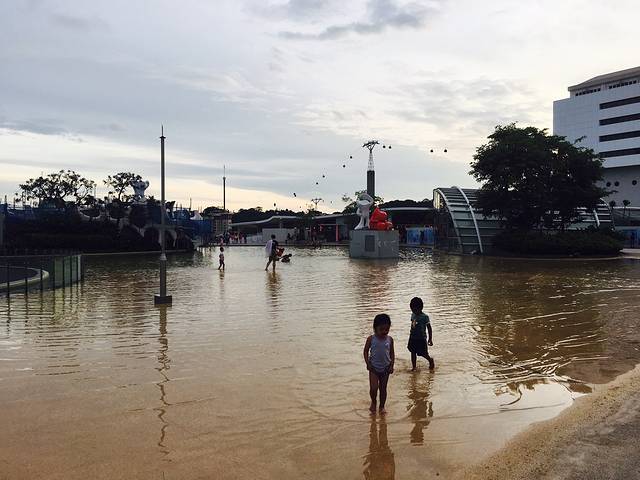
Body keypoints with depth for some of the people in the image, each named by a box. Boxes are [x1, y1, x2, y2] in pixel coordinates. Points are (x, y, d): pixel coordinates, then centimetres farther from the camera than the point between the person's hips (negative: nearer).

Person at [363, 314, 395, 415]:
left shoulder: (390, 339, -4)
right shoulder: (371, 339, -10)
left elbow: (392, 353, 4)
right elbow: (366, 351, -1)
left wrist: (391, 365, -4)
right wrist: (368, 363, -10)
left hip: (385, 368, 2)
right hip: (374, 367, -2)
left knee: (383, 388, 11)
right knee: (373, 388, -9)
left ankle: (382, 406, 26)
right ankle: (373, 403, 19)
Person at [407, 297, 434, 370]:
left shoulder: (425, 317, -16)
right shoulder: (413, 315, 2)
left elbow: (429, 328, -10)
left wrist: (430, 339, -11)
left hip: (421, 338, -6)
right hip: (413, 338, 6)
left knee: (423, 353, 1)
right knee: (413, 353, 9)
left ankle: (430, 360, 30)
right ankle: (413, 367, 21)